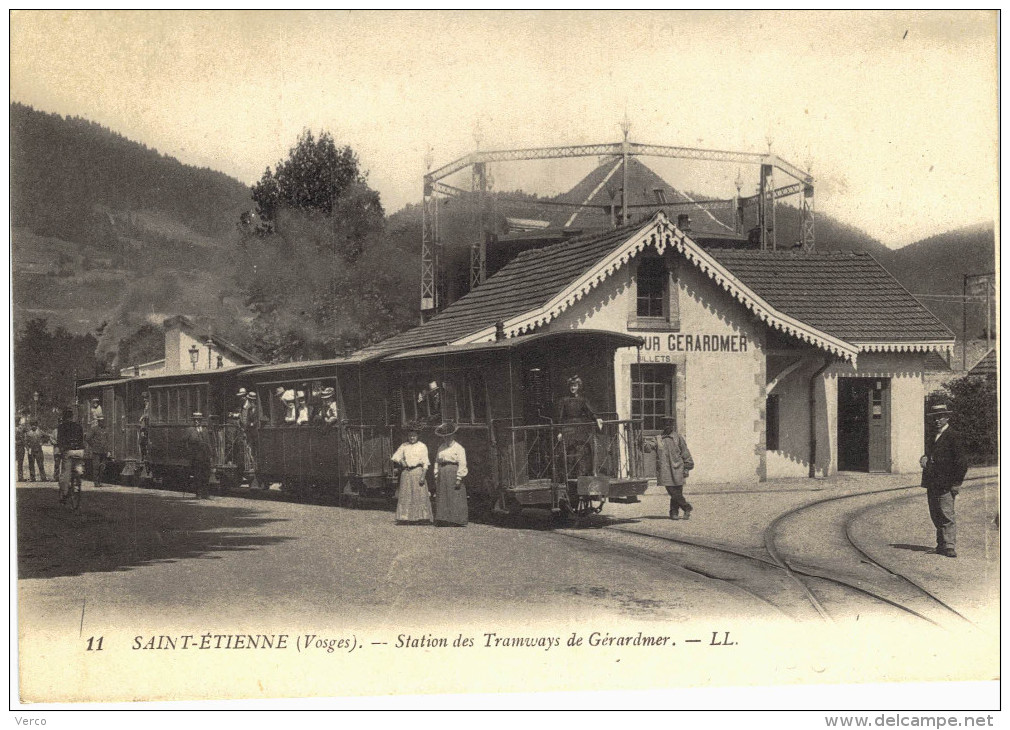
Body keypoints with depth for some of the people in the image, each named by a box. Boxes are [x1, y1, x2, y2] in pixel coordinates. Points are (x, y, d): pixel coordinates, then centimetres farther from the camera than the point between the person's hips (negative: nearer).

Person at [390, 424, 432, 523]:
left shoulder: (422, 446, 4)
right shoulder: (404, 446, 12)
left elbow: (425, 463, 0)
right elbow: (395, 457, 10)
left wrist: (423, 476, -10)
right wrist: (400, 461, -11)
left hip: (418, 471, -3)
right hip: (406, 472, 3)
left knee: (420, 495, -6)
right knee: (405, 495, 0)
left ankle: (422, 516, -4)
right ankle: (405, 517, 4)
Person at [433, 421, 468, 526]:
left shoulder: (458, 447, -1)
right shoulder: (441, 448, 16)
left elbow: (462, 464, -7)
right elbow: (437, 462, 17)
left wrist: (459, 478, -14)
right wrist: (436, 477, 10)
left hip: (453, 474, -6)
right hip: (442, 474, 6)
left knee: (454, 497, -5)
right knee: (442, 497, 3)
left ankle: (456, 520, -2)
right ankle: (443, 519, 7)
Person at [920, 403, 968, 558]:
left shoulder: (953, 436, -8)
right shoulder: (934, 437, 19)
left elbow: (961, 462, -11)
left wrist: (956, 483, -14)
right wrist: (924, 459, 8)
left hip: (946, 485, -9)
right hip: (932, 485, 9)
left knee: (946, 516, -10)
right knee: (936, 516, 11)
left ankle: (949, 546, -10)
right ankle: (942, 545, 18)